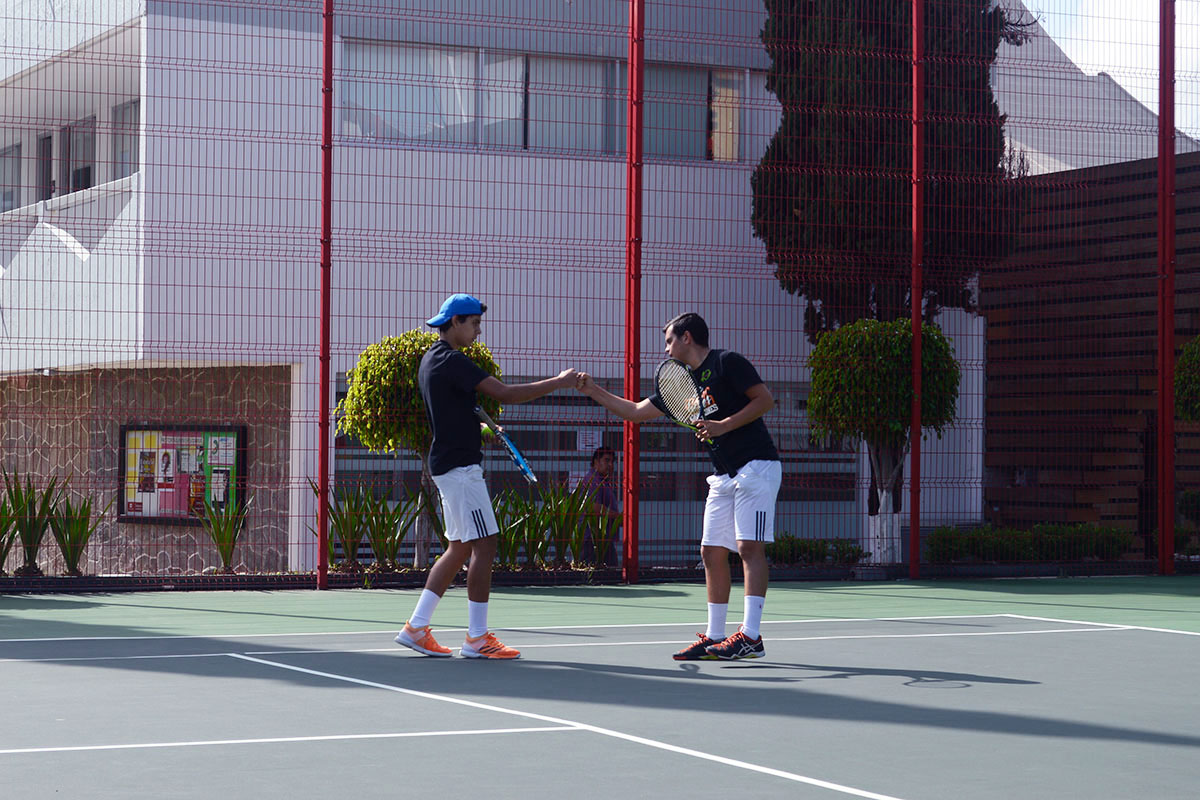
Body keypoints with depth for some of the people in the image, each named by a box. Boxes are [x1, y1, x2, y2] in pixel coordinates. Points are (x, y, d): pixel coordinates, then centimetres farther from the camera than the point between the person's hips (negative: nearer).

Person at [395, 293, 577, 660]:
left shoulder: (433, 360, 15)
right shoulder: (452, 361, -17)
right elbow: (506, 394, -22)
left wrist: (480, 431, 12)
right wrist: (559, 382, -15)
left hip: (449, 464, 10)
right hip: (460, 465, -10)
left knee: (459, 548, 13)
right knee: (484, 545, -7)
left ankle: (416, 627, 12)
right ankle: (477, 639, -3)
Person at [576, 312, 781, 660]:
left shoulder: (726, 363, -6)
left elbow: (765, 400, -12)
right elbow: (636, 411, 23)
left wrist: (723, 426, -18)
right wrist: (594, 391, 18)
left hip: (756, 467, -9)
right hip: (724, 476, 9)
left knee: (750, 547, -14)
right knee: (712, 552, 5)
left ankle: (750, 636, -20)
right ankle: (715, 637, 9)